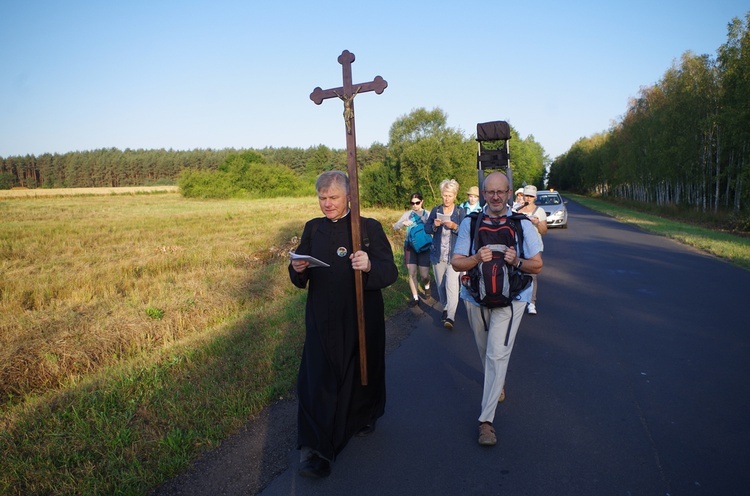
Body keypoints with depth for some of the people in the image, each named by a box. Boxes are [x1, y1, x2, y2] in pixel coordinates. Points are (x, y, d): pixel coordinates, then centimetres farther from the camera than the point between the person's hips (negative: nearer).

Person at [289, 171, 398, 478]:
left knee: (362, 372, 16)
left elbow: (391, 273, -12)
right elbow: (300, 280, 8)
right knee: (317, 381, -3)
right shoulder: (313, 229, 4)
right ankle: (316, 451, 8)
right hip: (322, 320, 2)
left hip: (362, 319, -1)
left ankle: (364, 416, 46)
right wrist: (298, 270, -15)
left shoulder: (369, 228, -5)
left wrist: (370, 266, -33)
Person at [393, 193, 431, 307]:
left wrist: (425, 223, -26)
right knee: (412, 273, -1)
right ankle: (415, 297, 12)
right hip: (410, 246, 1)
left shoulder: (428, 214, 0)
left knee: (424, 275, -1)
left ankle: (427, 286, 34)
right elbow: (395, 226, -3)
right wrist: (403, 223, -22)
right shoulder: (407, 214, 3)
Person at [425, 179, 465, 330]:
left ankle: (450, 317, -16)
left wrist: (454, 226, -23)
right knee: (440, 285, 12)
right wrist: (434, 225, -14)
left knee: (451, 285, -16)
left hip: (454, 254, -4)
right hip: (438, 254, 4)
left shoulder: (460, 212, -1)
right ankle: (445, 308, 32)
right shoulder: (436, 210, 7)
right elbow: (426, 229, 6)